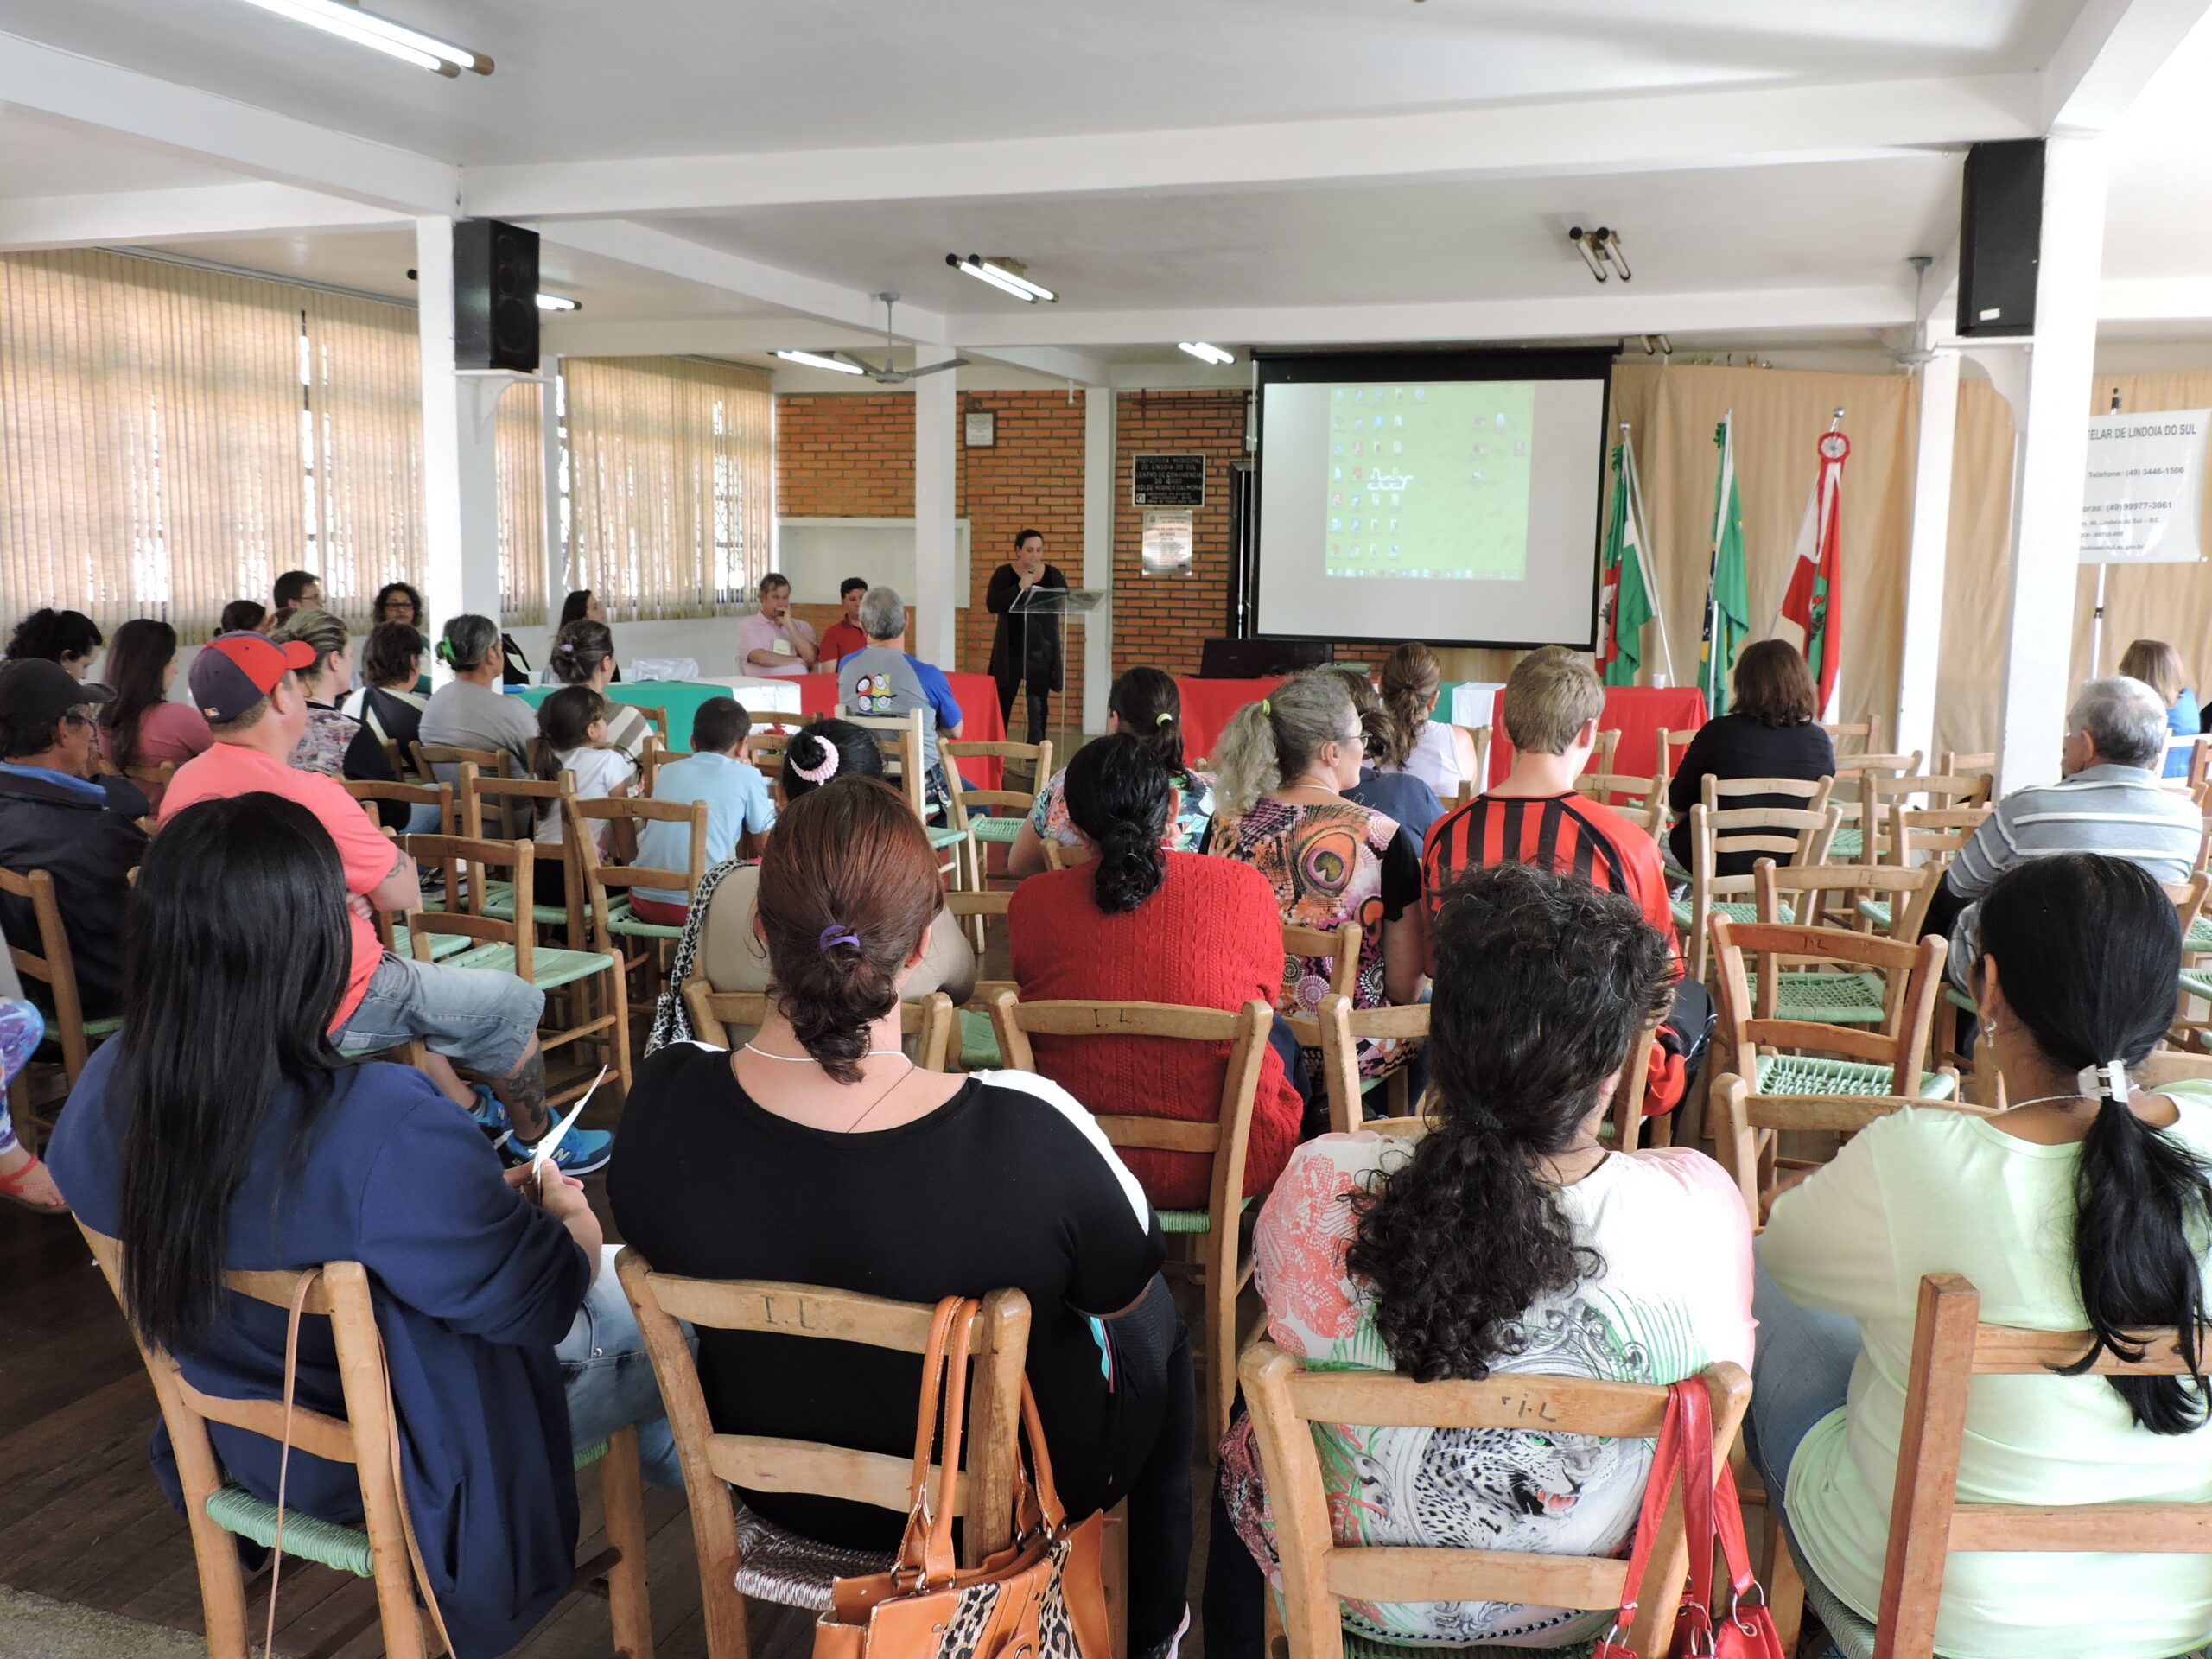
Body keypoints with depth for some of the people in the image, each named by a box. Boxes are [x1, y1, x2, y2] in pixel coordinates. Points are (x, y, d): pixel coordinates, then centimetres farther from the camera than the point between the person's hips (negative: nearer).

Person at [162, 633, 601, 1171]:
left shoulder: (183, 784, 0)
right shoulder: (311, 794, -27)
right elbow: (403, 895, -15)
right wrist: (392, 854, 4)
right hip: (333, 1008, -9)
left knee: (415, 979, 35)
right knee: (516, 1003, 8)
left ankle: (468, 1106, 41)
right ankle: (535, 1140, 28)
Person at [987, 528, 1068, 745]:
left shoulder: (1053, 574, 7)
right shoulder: (1004, 573, -1)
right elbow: (992, 605, -12)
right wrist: (1019, 587, -20)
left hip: (1042, 648, 2)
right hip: (1011, 647, -2)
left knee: (1039, 700, 2)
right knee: (1003, 699, 1)